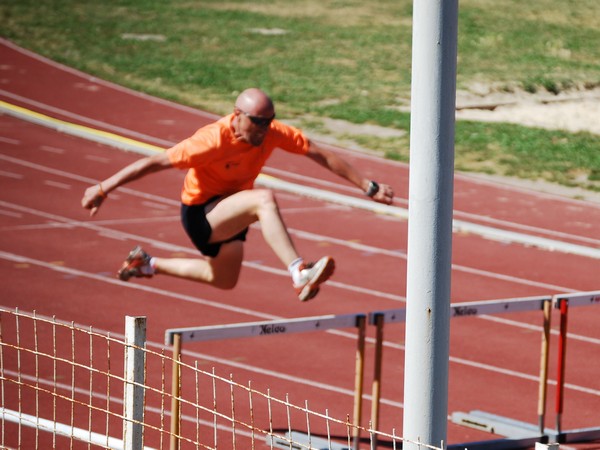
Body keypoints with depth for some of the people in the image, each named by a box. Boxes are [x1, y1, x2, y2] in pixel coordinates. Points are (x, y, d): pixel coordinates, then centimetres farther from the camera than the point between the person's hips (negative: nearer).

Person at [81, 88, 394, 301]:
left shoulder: (273, 133, -15)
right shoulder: (214, 140, -30)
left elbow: (321, 156, -10)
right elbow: (156, 162, -27)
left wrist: (368, 187, -12)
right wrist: (103, 188, -28)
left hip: (230, 213, 7)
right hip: (200, 215, -7)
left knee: (224, 280, 27)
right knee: (264, 199, -34)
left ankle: (149, 265, 44)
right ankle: (299, 274, -45)